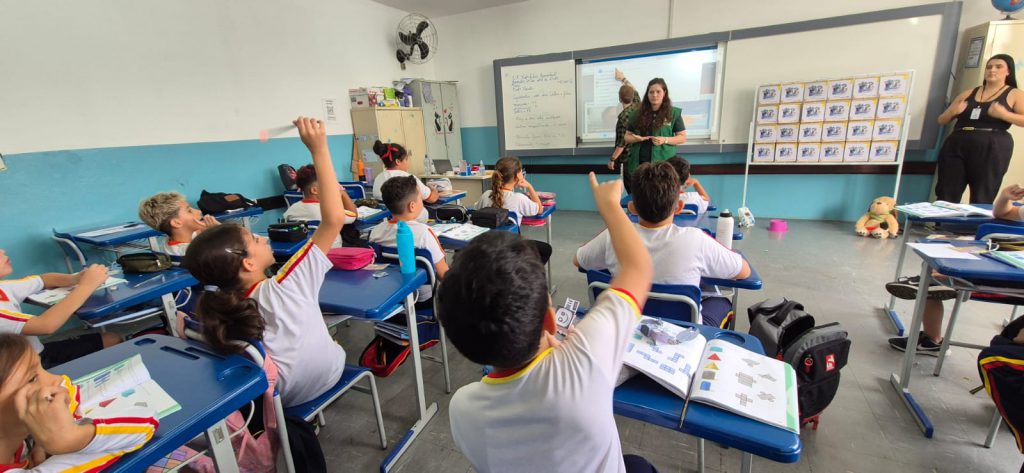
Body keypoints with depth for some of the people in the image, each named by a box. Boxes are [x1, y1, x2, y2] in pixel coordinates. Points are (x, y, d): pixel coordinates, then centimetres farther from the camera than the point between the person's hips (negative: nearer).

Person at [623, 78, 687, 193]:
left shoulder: (673, 113, 2)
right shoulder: (637, 113, 7)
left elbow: (682, 137, 3)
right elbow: (627, 137, 10)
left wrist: (665, 140, -14)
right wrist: (636, 138, -12)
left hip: (663, 162, -1)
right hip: (638, 162, 2)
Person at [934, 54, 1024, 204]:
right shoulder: (968, 94, 17)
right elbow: (941, 120, 17)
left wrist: (1004, 114, -16)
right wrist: (953, 112, -4)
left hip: (992, 149, -2)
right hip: (956, 147, 2)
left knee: (981, 201, -2)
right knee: (946, 197, -2)